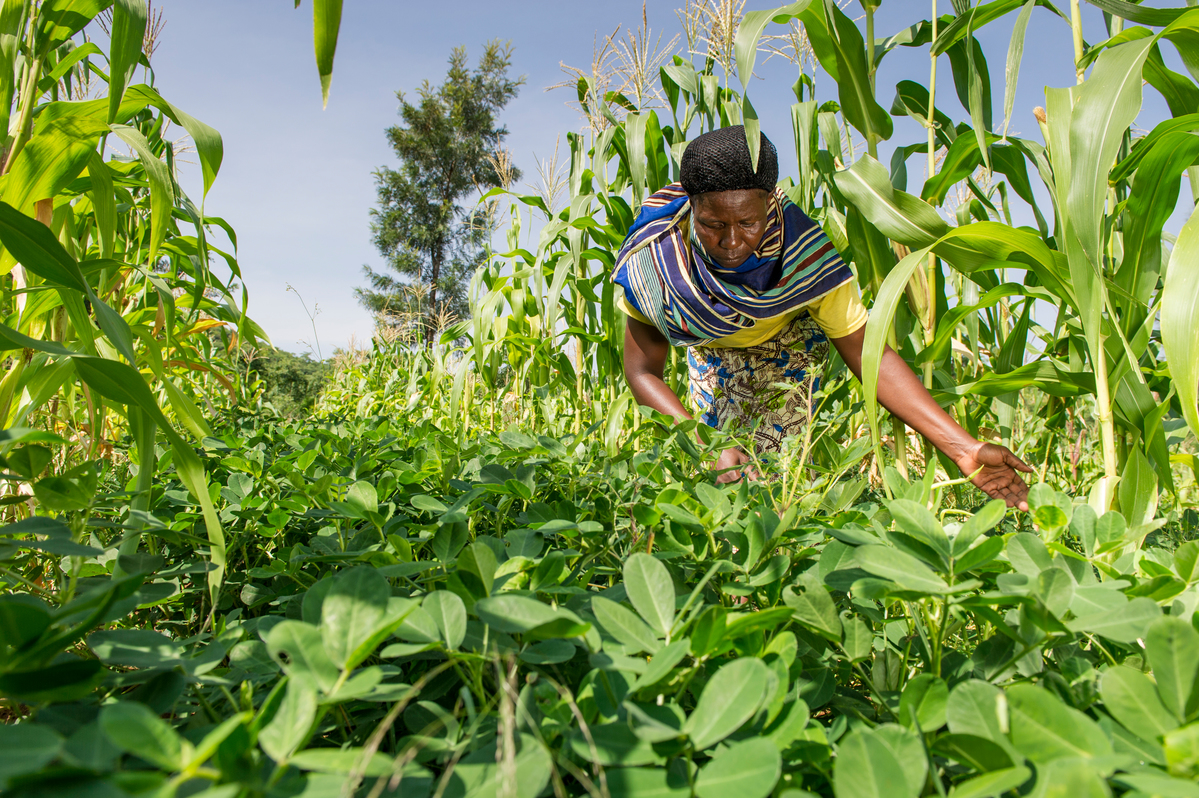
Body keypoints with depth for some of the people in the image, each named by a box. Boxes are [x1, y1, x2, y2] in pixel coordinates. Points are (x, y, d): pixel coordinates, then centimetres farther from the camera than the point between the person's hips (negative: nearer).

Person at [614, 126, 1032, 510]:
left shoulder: (801, 251, -38)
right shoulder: (654, 257, -37)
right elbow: (643, 372, -27)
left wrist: (966, 450, -41)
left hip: (790, 335, -1)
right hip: (712, 347, 2)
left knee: (775, 451, -9)